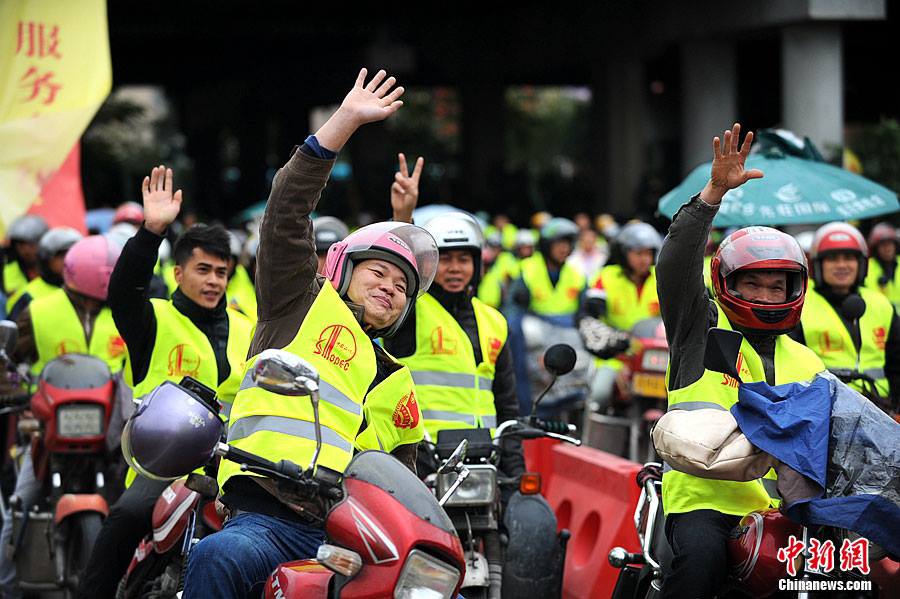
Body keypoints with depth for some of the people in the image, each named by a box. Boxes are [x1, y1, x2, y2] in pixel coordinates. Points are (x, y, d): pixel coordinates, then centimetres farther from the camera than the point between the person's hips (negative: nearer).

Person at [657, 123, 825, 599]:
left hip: (784, 507, 4)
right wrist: (714, 192, -17)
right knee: (702, 559, -33)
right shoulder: (702, 327, 10)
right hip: (704, 500, -4)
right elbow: (677, 261, -5)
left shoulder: (806, 363, 23)